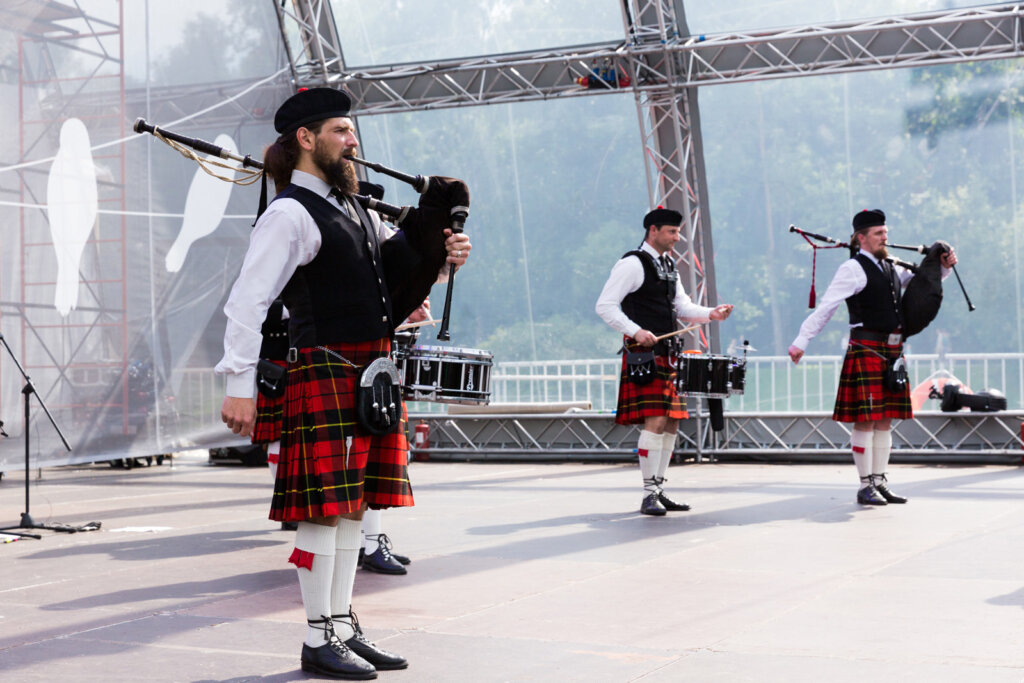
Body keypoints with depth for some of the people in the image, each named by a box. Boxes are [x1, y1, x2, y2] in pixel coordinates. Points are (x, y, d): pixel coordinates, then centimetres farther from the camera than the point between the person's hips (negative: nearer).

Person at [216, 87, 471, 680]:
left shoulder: (353, 210, 17)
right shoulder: (290, 214, -10)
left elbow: (407, 253, 29)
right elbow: (248, 302, -16)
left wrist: (446, 255, 6)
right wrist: (240, 385, -22)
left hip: (370, 374, 9)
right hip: (324, 374, -9)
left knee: (352, 507, 12)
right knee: (324, 509, -5)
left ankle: (344, 627, 20)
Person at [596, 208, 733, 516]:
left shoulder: (668, 265, 18)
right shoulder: (632, 264, -9)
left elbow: (682, 307, 20)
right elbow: (604, 306, -14)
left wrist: (710, 313, 1)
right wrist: (635, 331, -24)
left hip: (668, 356, 9)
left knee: (671, 423, 9)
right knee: (655, 422, -14)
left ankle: (658, 490, 17)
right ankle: (649, 495, -9)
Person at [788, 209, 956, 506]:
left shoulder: (891, 268, 16)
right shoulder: (853, 269, -7)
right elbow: (825, 308, -12)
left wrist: (944, 267, 12)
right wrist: (801, 341, -19)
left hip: (892, 353, 8)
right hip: (866, 350, -8)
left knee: (885, 420, 9)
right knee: (865, 419, -6)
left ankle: (880, 482, 16)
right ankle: (865, 486, 0)